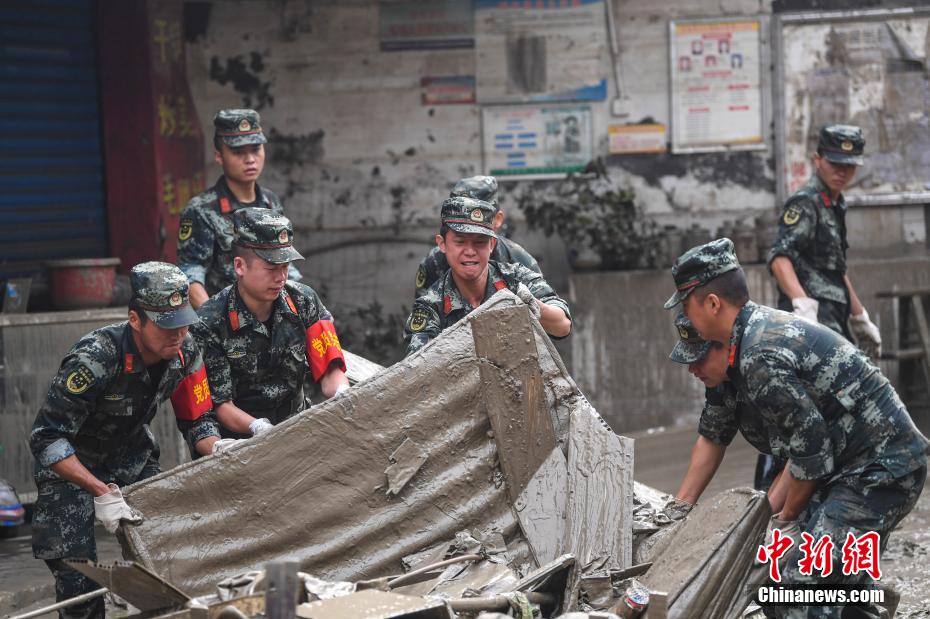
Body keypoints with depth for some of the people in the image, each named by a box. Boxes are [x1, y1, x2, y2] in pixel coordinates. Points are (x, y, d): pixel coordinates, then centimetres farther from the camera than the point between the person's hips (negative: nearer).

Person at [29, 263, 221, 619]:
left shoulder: (184, 352, -16)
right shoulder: (96, 358, -35)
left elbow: (197, 421, -2)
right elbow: (46, 438, -31)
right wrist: (102, 493, -35)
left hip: (131, 455, 5)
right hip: (71, 464, -5)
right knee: (76, 573, -11)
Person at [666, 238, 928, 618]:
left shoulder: (759, 359, -21)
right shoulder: (767, 324, 12)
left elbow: (810, 451, -17)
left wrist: (787, 518, -1)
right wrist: (771, 506, 18)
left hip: (880, 470, -10)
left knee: (804, 587, -15)